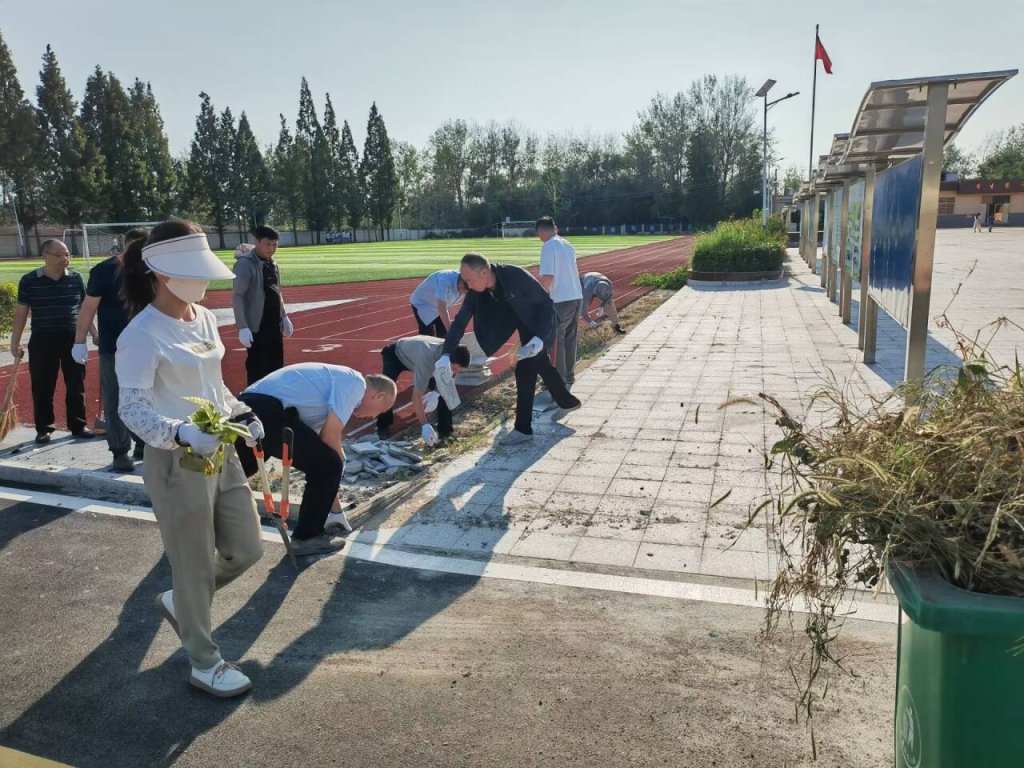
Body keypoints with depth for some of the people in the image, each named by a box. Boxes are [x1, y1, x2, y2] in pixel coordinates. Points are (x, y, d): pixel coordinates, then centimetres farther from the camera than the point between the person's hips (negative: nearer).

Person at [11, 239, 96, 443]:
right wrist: (15, 342, 0)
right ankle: (43, 429, 17)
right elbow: (21, 312, 1)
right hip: (42, 342, -2)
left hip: (73, 341, 2)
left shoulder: (76, 278, 2)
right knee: (42, 388, 5)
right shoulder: (29, 280, -3)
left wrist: (95, 333, 9)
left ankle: (78, 426, 19)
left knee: (76, 386, 8)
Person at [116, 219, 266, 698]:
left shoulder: (205, 319, 6)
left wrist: (241, 414, 1)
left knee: (247, 549, 15)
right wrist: (181, 434, -34)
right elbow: (131, 409, -18)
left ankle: (179, 601, 41)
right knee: (195, 566, 7)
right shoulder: (142, 335, -17)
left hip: (221, 454, 8)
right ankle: (204, 663, 27)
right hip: (176, 463, -8)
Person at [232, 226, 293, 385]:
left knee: (276, 366, 15)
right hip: (256, 326, -8)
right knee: (257, 368, -2)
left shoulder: (272, 263, 10)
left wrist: (284, 316, 19)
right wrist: (243, 327, -22)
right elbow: (237, 296, -17)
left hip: (275, 325, 8)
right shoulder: (245, 264, -14)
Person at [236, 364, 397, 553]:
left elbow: (322, 441, 32)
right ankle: (307, 537, 10)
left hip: (245, 410, 10)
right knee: (329, 465, -2)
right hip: (270, 412, -10)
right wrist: (340, 460, 14)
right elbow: (330, 435, -9)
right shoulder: (355, 382, 1)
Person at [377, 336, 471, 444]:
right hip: (395, 354, -5)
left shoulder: (451, 351, -29)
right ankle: (383, 428, -6)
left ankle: (444, 430, 5)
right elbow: (417, 395, -44)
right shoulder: (427, 359, -49)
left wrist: (436, 393, -24)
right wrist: (425, 425, -44)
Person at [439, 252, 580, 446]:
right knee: (541, 365, 23)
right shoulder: (476, 290, -17)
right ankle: (568, 401, 46)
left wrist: (540, 337, -35)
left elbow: (546, 303, -26)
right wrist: (447, 354, -26)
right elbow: (461, 320, -17)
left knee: (524, 371, -12)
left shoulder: (516, 276, -35)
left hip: (543, 324, -8)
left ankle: (523, 429, -2)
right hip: (525, 325, 8)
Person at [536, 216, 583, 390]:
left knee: (556, 340, 3)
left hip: (560, 300, -8)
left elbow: (548, 277, -20)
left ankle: (559, 380, 8)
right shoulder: (568, 245, 12)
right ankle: (569, 377, 25)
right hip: (576, 297, 8)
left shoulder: (548, 247, -12)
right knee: (569, 338, 16)